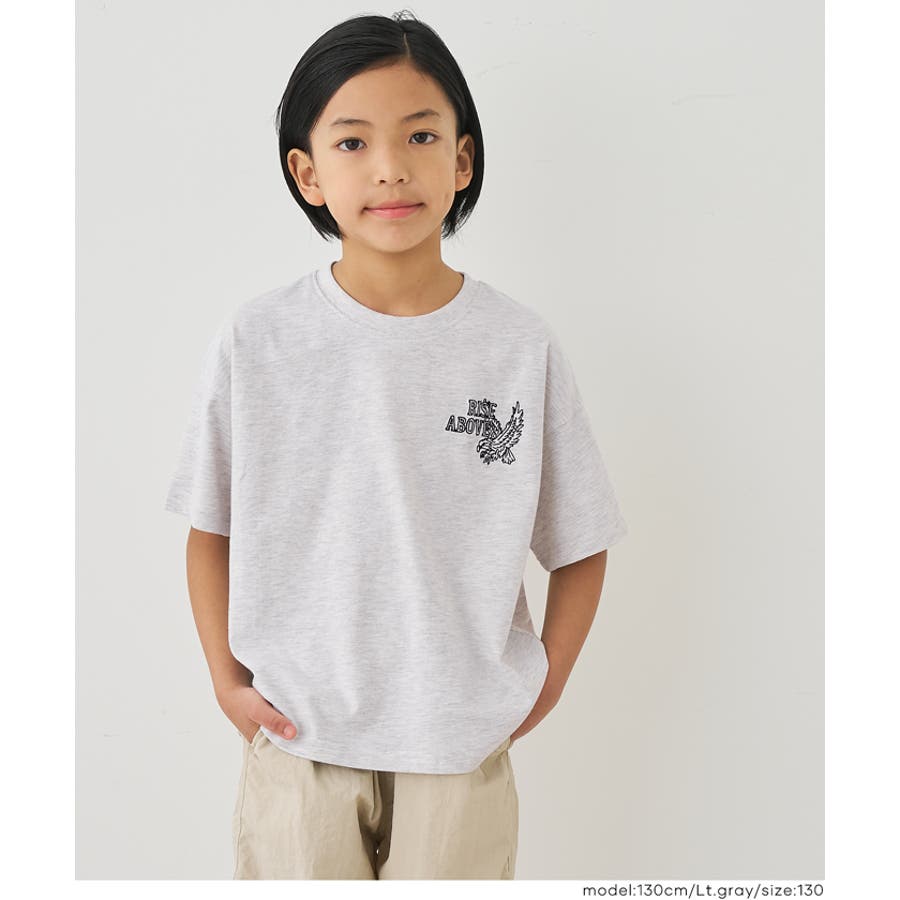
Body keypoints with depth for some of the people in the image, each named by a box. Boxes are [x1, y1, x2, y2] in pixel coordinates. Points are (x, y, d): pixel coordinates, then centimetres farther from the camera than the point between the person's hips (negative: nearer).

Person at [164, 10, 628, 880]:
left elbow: (581, 544, 2)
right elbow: (211, 528, 4)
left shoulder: (522, 348, -7)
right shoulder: (255, 342, -7)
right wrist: (226, 679, -1)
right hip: (295, 745, 0)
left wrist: (543, 687, -2)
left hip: (460, 750, 0)